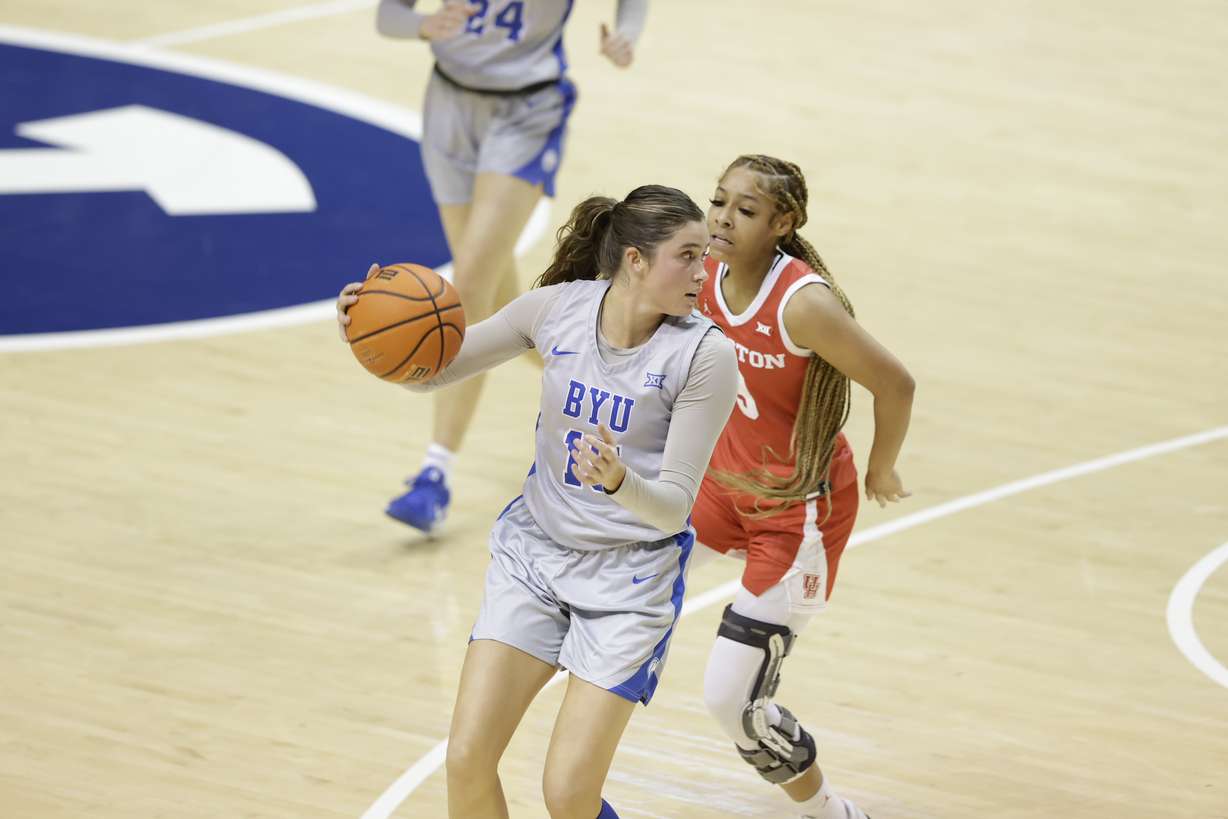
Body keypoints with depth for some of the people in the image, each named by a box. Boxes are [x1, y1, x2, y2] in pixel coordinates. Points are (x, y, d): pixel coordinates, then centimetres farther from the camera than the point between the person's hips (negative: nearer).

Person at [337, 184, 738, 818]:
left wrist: (619, 482, -39)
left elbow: (673, 507, -17)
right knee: (467, 761, -5)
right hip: (534, 549, 3)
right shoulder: (559, 307, -8)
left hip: (630, 576, -3)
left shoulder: (705, 354, -17)